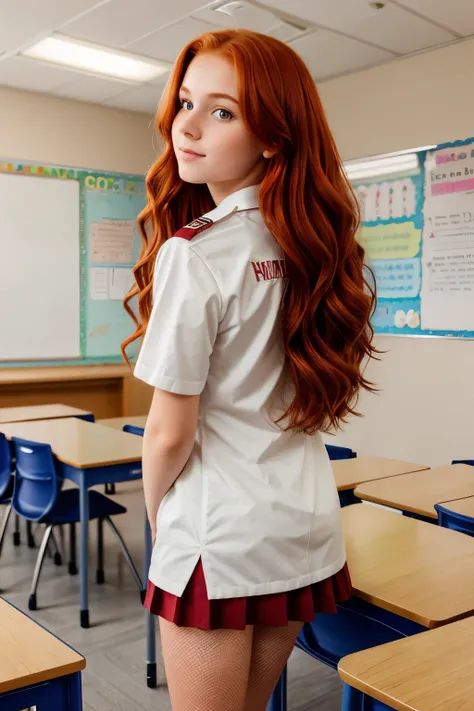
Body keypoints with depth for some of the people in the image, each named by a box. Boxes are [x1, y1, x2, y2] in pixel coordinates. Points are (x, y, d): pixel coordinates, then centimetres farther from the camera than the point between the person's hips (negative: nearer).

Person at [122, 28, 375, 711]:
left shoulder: (193, 251, -19)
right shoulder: (310, 244, 1)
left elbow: (170, 431, -16)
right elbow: (299, 397, 7)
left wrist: (157, 513, 4)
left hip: (220, 536, -6)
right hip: (308, 527, 7)